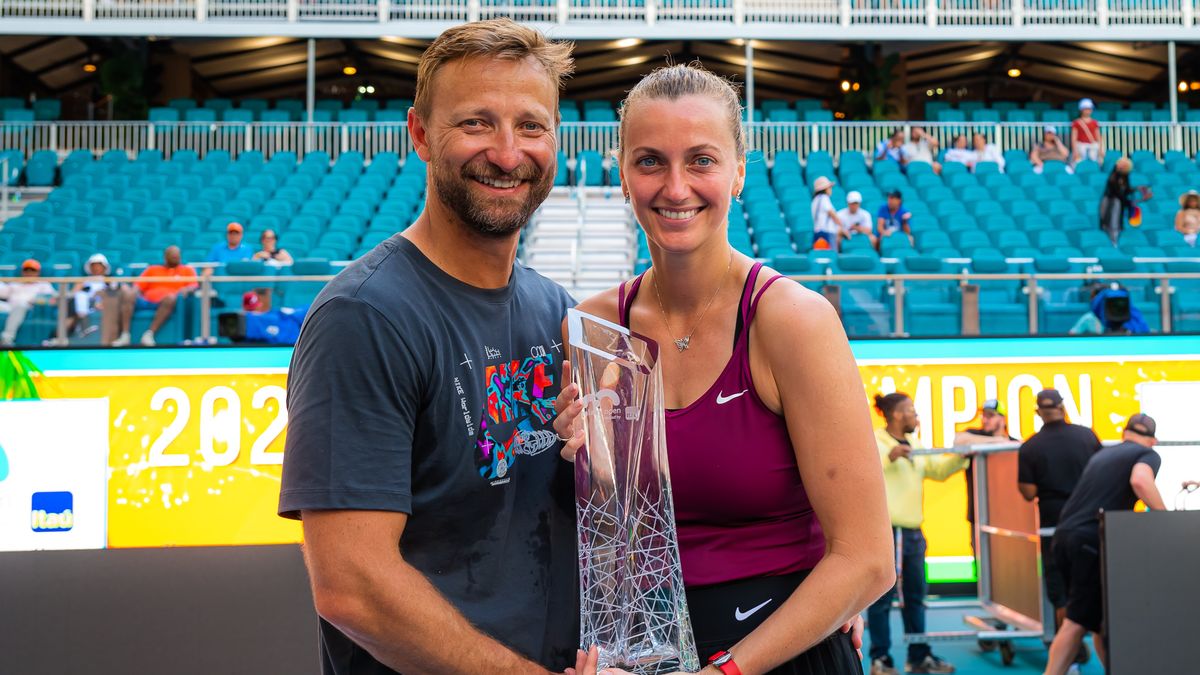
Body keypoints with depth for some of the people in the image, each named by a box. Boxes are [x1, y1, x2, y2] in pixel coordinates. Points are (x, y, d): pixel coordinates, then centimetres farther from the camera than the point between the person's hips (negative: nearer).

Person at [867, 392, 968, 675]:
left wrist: (961, 456, 8)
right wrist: (888, 457, -30)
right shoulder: (872, 442, -8)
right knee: (882, 596, -2)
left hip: (912, 532, 8)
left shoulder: (914, 445, 18)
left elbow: (938, 470, 22)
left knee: (915, 595, 14)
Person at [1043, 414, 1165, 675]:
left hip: (1064, 535, 7)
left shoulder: (1101, 454, 28)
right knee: (1076, 621, -6)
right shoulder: (1148, 455, 7)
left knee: (1099, 617, 15)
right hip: (1091, 539, -7)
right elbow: (1139, 480, -16)